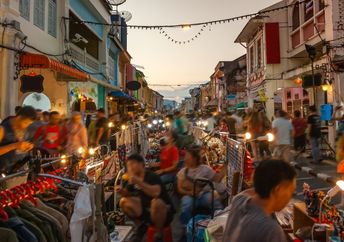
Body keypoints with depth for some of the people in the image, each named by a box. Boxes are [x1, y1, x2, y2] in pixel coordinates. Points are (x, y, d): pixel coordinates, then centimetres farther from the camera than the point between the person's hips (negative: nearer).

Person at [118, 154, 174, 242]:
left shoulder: (152, 176, -21)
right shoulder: (132, 179, -1)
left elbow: (156, 193, -40)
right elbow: (128, 194, 11)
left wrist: (138, 182, -41)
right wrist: (122, 192, -11)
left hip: (164, 213, -6)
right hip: (145, 210, 6)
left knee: (156, 202, -38)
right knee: (124, 202, -6)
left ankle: (159, 234, -14)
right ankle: (141, 225, 10)